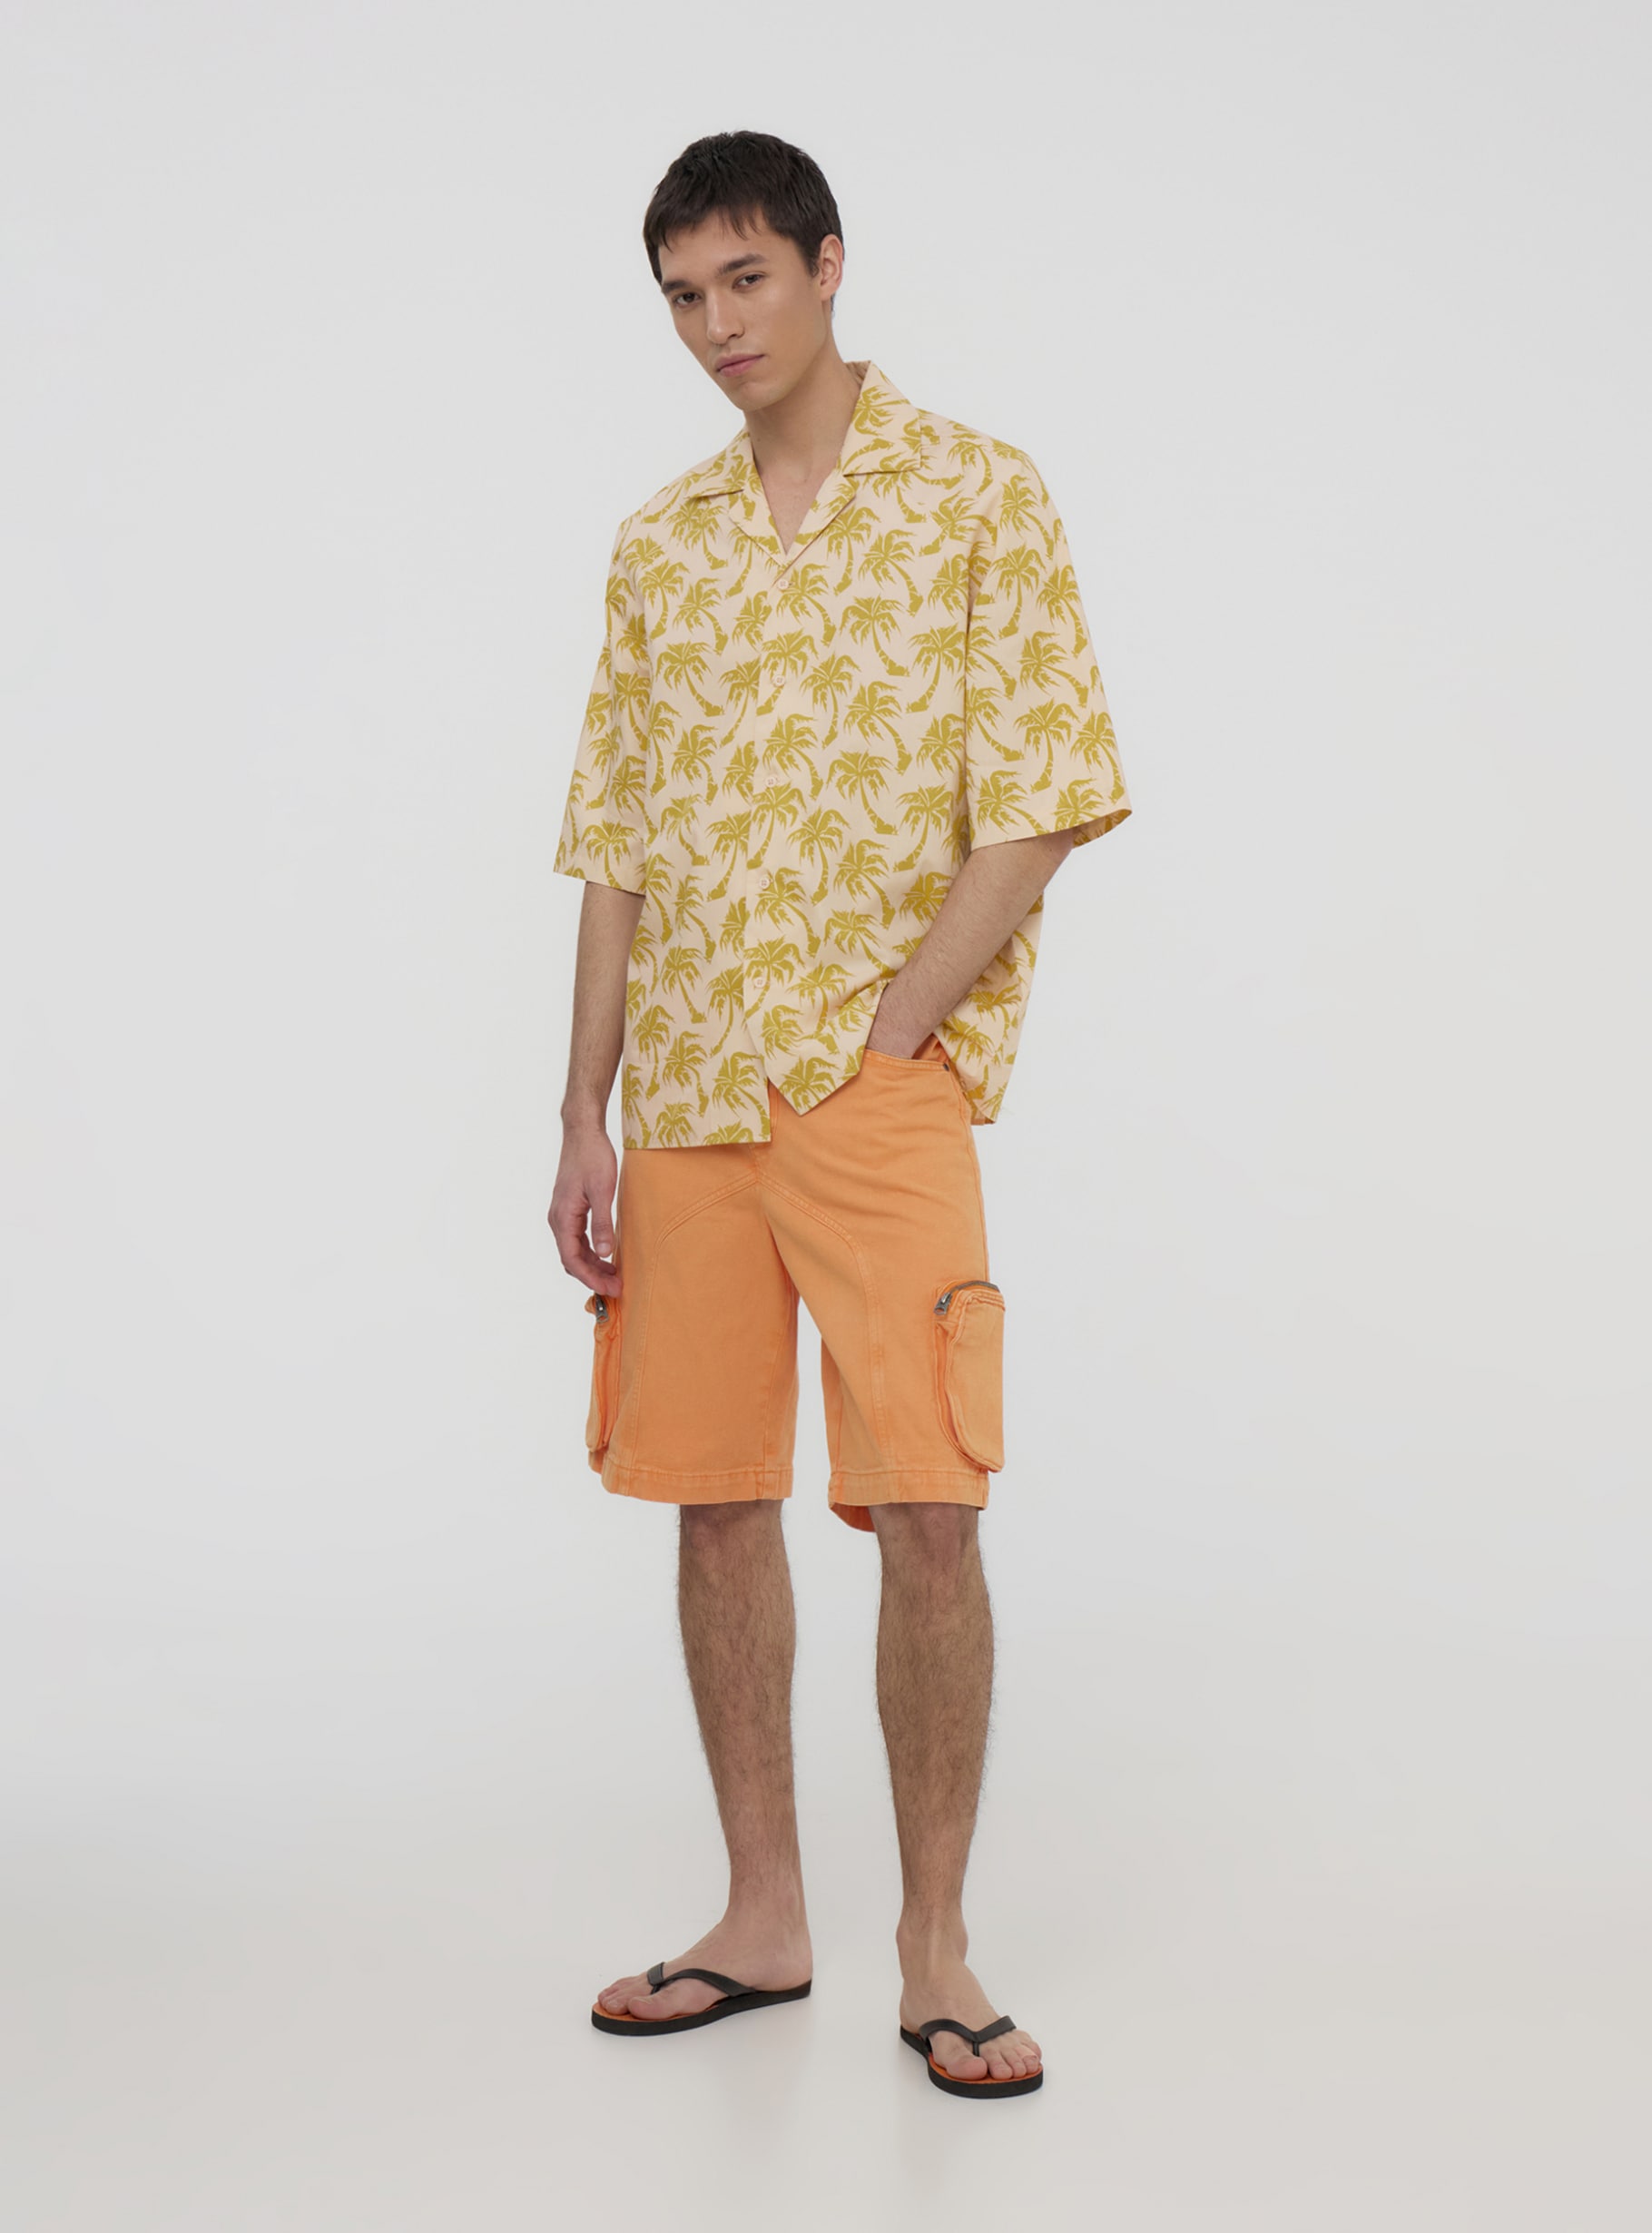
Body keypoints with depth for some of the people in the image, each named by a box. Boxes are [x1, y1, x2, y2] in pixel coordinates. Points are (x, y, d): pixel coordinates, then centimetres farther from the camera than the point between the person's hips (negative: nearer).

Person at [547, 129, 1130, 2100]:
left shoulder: (979, 498, 1)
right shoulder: (659, 546, 14)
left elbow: (1038, 809, -6)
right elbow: (614, 849, 13)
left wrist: (881, 1042, -12)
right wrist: (585, 1121, 7)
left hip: (888, 1092, -5)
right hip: (685, 1100, 5)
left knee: (927, 1512, -8)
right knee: (714, 1499, 8)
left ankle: (935, 1950, 6)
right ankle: (762, 1920, 21)